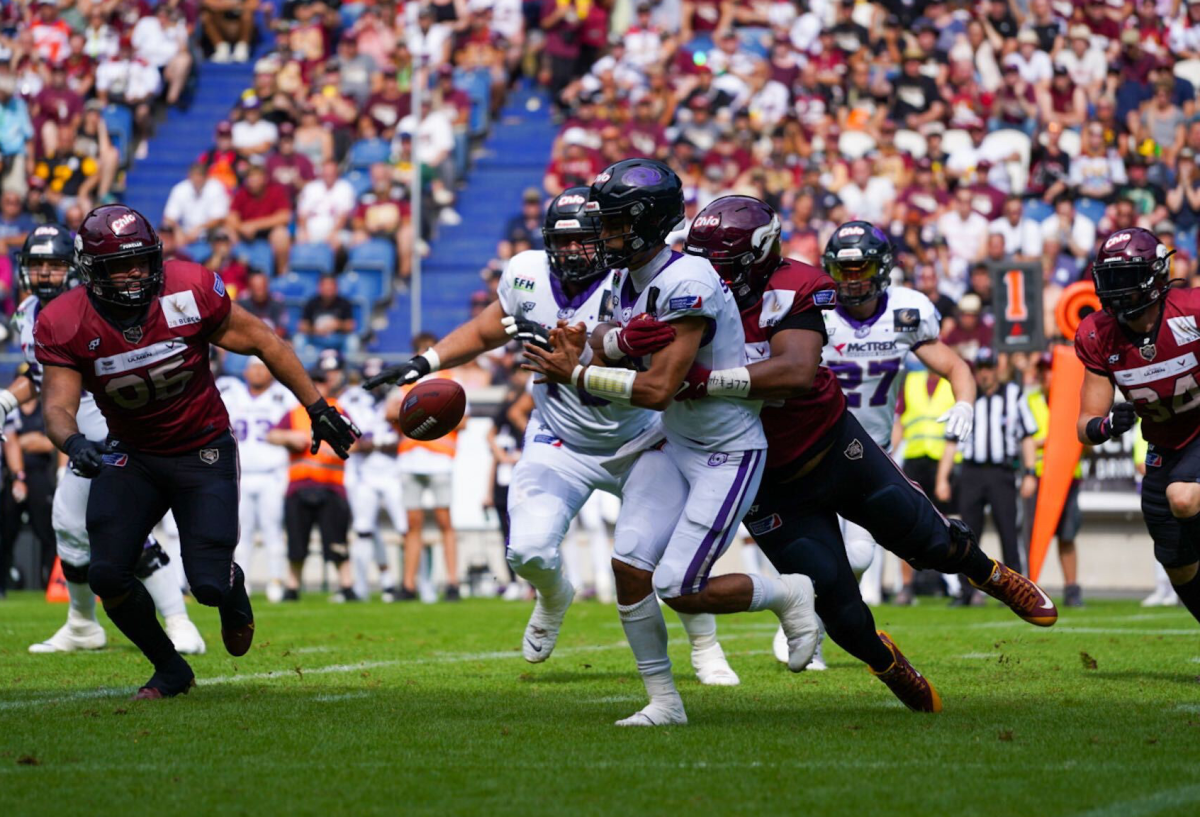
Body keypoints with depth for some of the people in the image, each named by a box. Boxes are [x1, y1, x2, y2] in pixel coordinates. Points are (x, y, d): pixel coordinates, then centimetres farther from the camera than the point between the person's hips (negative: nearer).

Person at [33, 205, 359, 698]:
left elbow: (263, 343, -8)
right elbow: (58, 404, -22)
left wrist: (318, 408, -5)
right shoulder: (65, 326, -17)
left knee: (209, 582, -12)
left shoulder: (190, 293, -20)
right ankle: (169, 670, 14)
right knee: (107, 575, -12)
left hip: (203, 451, -2)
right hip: (131, 455, 2)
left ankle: (234, 599, 29)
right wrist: (73, 443, -46)